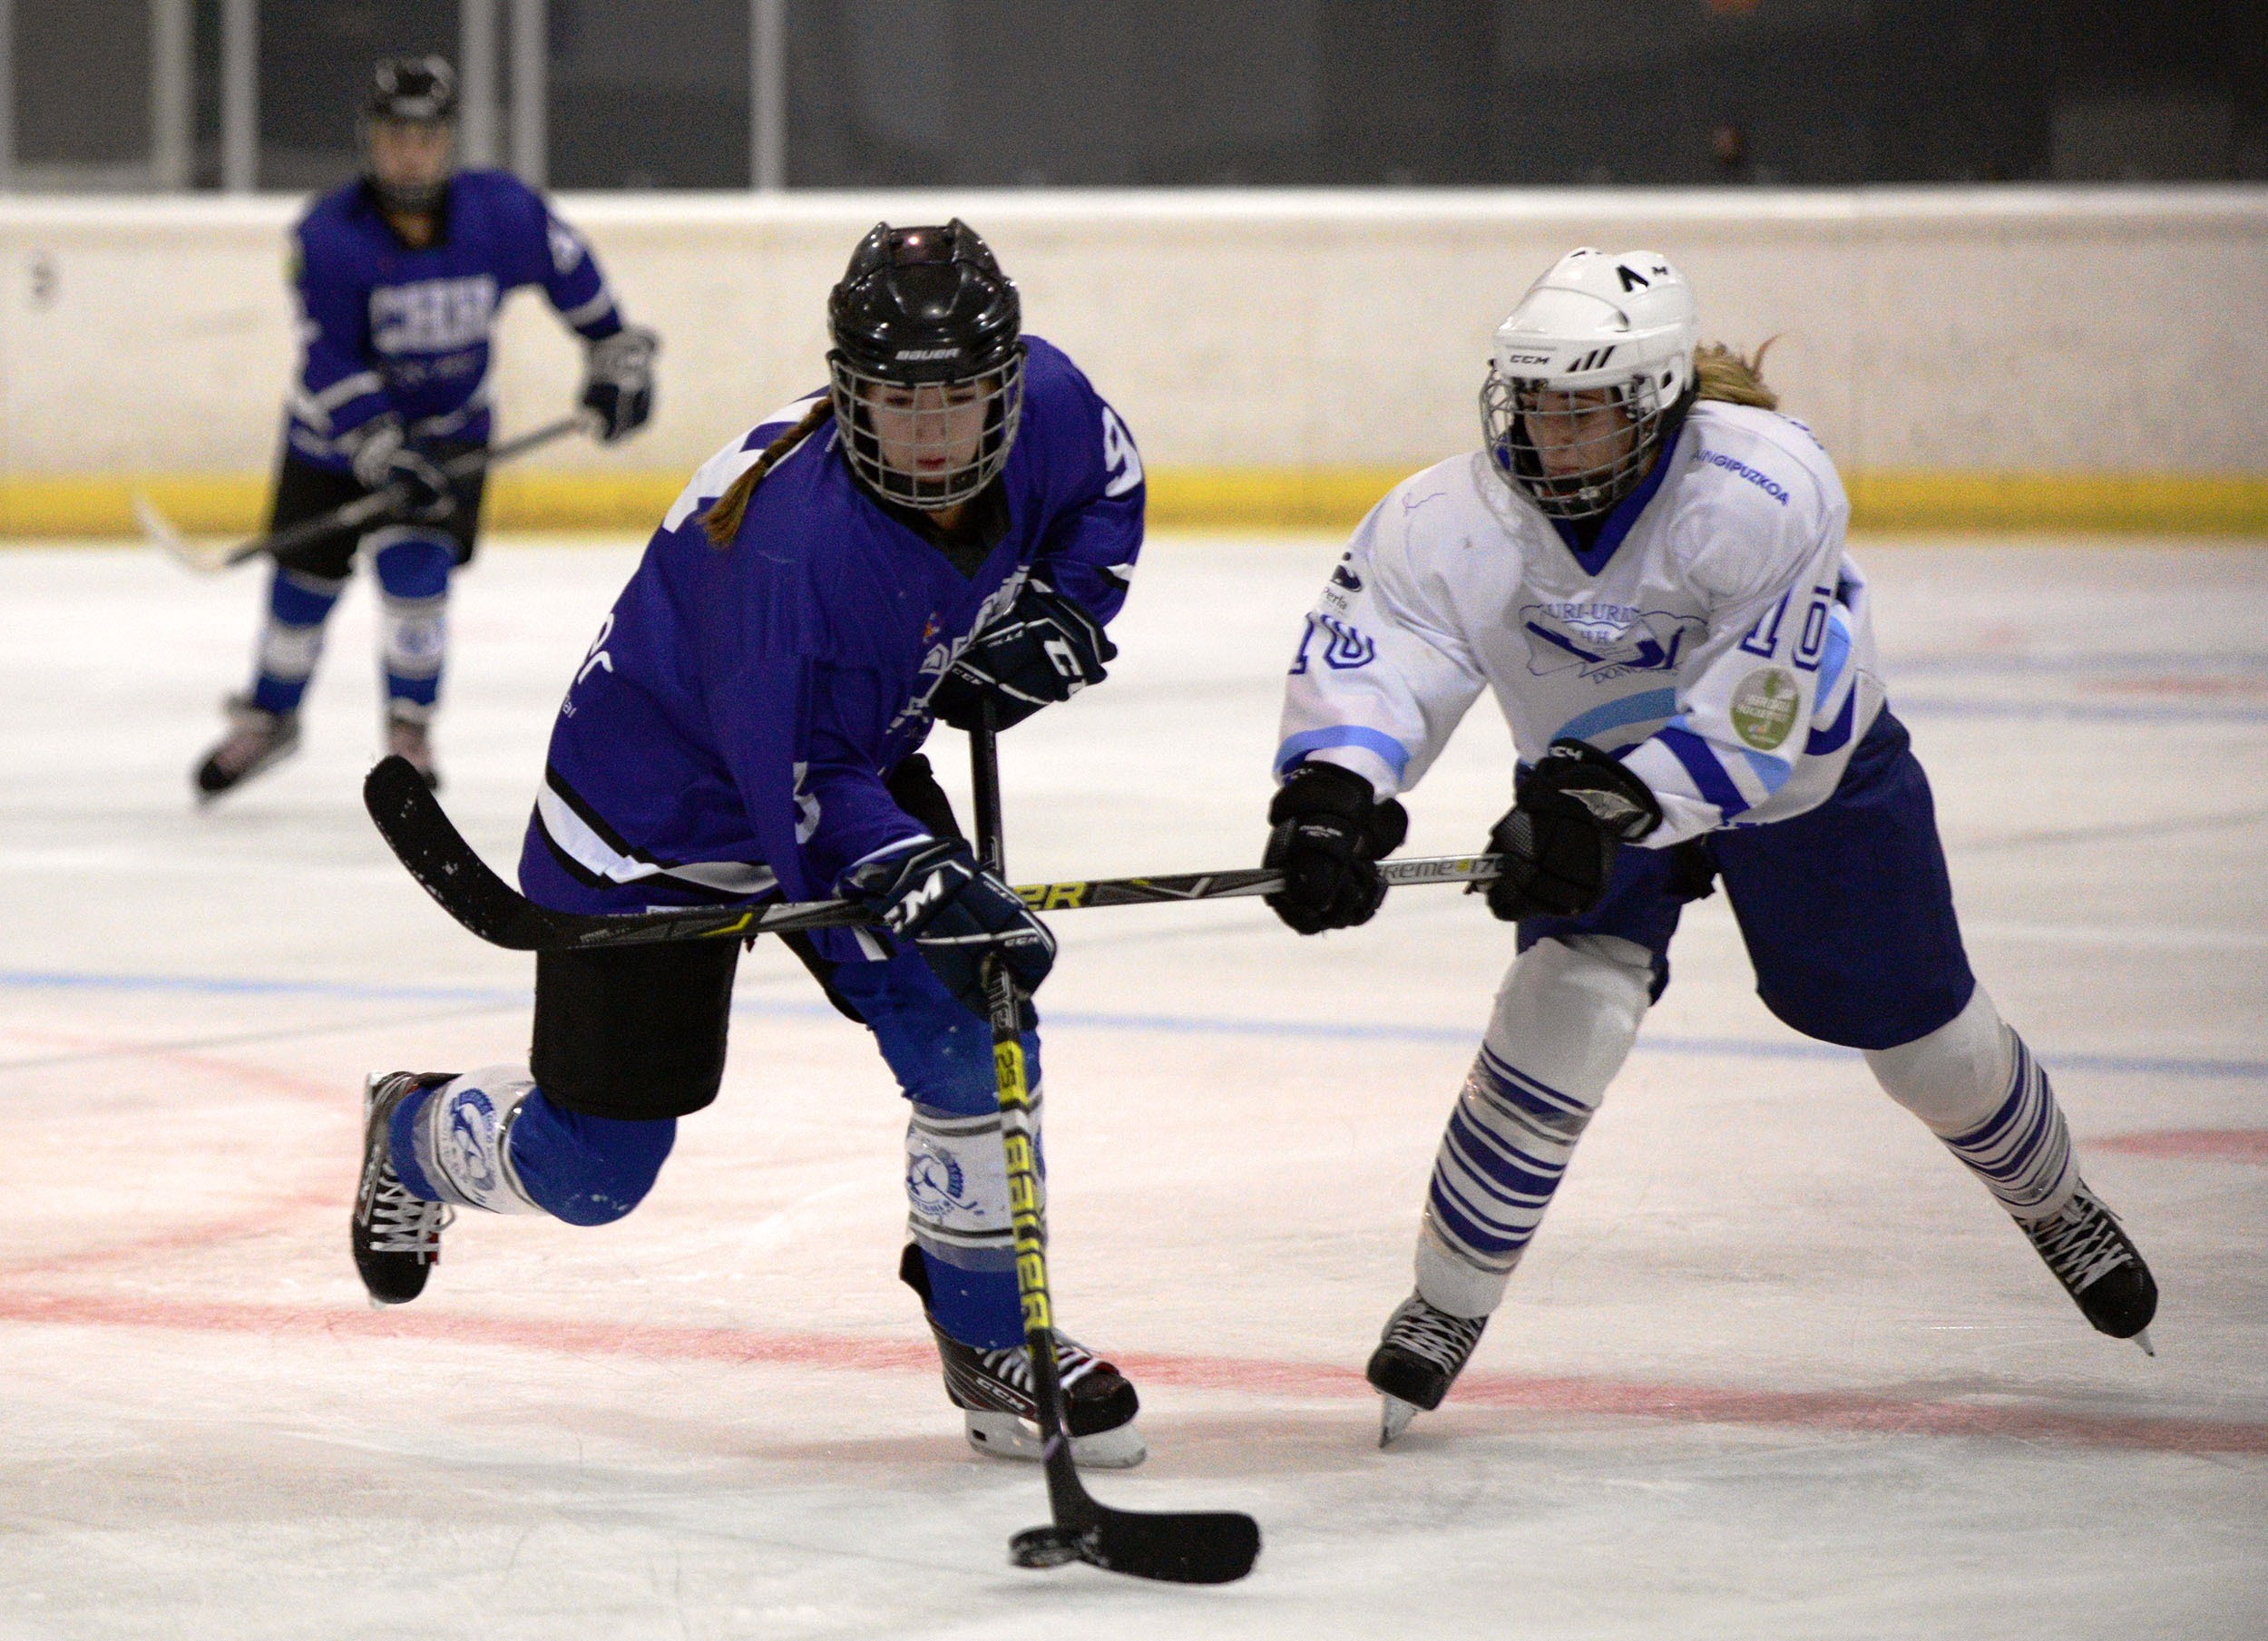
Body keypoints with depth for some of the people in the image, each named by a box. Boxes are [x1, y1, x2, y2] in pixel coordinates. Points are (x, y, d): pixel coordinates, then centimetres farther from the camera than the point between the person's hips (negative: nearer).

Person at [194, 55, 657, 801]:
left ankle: (411, 728, 1)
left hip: (450, 425, 0)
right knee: (304, 578, 7)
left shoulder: (500, 214, -18)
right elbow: (330, 364, -26)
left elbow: (569, 266, 2)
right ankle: (269, 718, 33)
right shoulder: (328, 235, -25)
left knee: (414, 566, -18)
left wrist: (617, 357, 7)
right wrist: (387, 456, -34)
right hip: (335, 430, 0)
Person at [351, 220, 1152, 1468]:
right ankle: (419, 1135, 39)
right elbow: (805, 791, -34)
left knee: (975, 1030, -14)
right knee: (592, 1168, 5)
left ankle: (992, 1340, 5)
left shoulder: (1042, 405, -18)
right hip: (651, 813, -6)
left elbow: (1106, 489, 8)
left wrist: (1059, 614, -9)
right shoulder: (793, 540, -39)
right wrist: (920, 885, -48)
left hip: (857, 769, 6)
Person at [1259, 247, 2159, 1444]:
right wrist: (1330, 790, -56)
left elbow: (1763, 715, -40)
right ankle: (1448, 1300, -11)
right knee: (1573, 997, -24)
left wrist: (1614, 806, -51)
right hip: (1593, 767, 1)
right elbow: (1364, 656, -35)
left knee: (1924, 1037, 10)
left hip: (1810, 767, -1)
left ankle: (2054, 1205, 43)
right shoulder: (1457, 520, -28)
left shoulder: (1766, 488, -37)